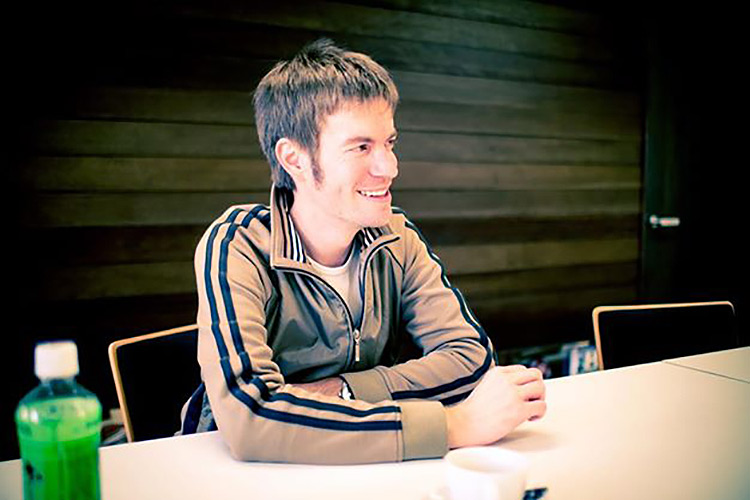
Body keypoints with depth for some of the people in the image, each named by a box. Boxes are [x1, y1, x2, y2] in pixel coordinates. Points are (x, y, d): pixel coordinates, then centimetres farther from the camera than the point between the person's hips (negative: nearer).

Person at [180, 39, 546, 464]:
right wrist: (455, 425, -32)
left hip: (364, 469, 5)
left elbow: (470, 354, -9)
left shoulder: (397, 238, -4)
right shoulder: (235, 249, -19)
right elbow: (249, 419, -32)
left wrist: (341, 391, -21)